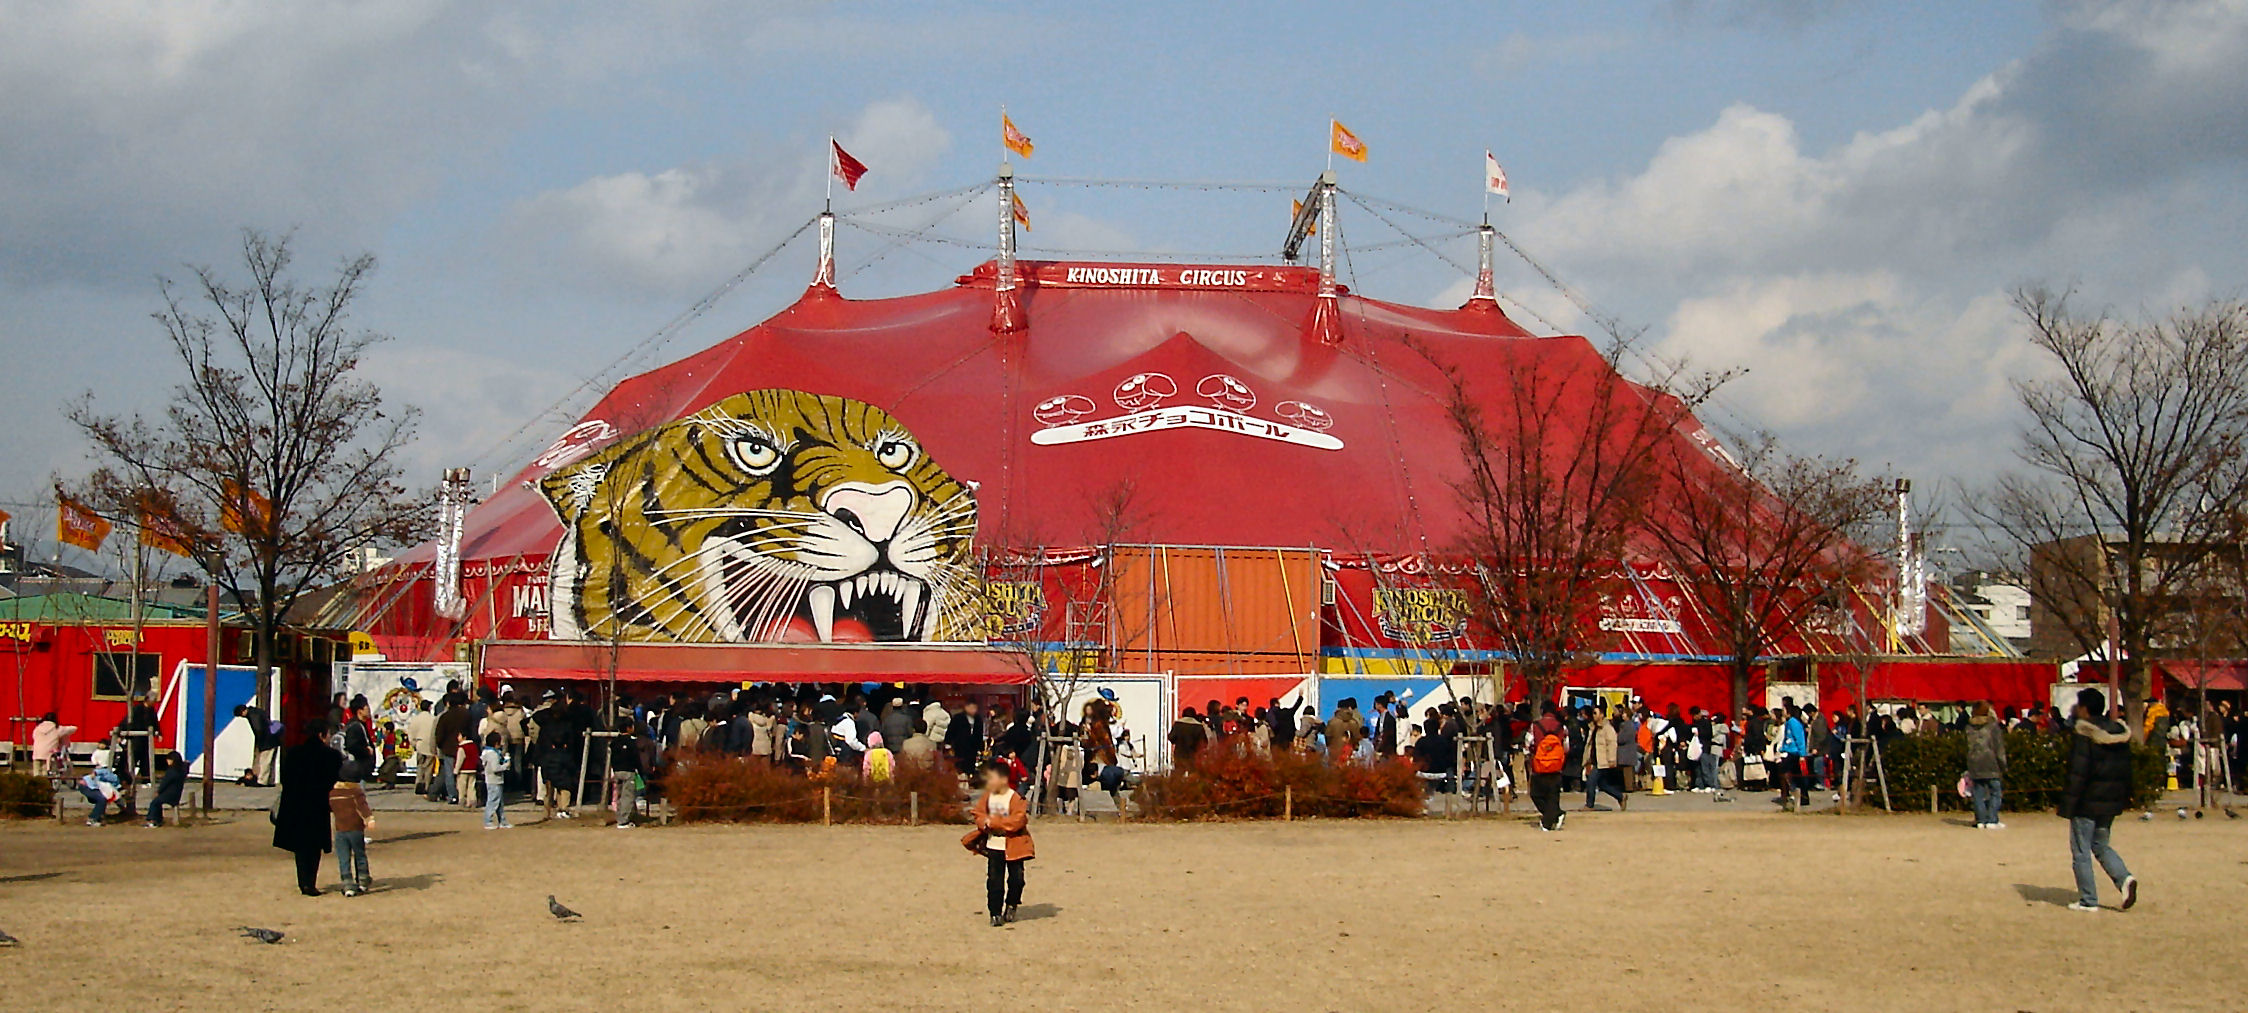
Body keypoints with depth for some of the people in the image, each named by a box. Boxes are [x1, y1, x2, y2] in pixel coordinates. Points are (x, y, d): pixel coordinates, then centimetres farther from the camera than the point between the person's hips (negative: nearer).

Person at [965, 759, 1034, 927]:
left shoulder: (1015, 799, -15)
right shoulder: (987, 797, 2)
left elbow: (1017, 821, -23)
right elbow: (979, 815, 7)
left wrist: (994, 822, -24)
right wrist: (985, 822, -17)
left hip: (1013, 845, -4)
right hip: (993, 845, 4)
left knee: (1016, 878, 3)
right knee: (994, 880, 2)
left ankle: (1011, 905, 28)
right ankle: (995, 914, 7)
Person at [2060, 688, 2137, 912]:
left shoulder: (2083, 735, -14)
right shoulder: (2119, 733, 8)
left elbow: (2078, 772, -18)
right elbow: (2126, 769, 13)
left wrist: (2068, 803, -15)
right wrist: (2125, 797, 20)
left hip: (2087, 801, -7)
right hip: (2111, 801, 7)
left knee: (2081, 851, 3)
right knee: (2100, 844, 20)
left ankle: (2088, 900, 3)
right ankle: (2124, 878, -3)